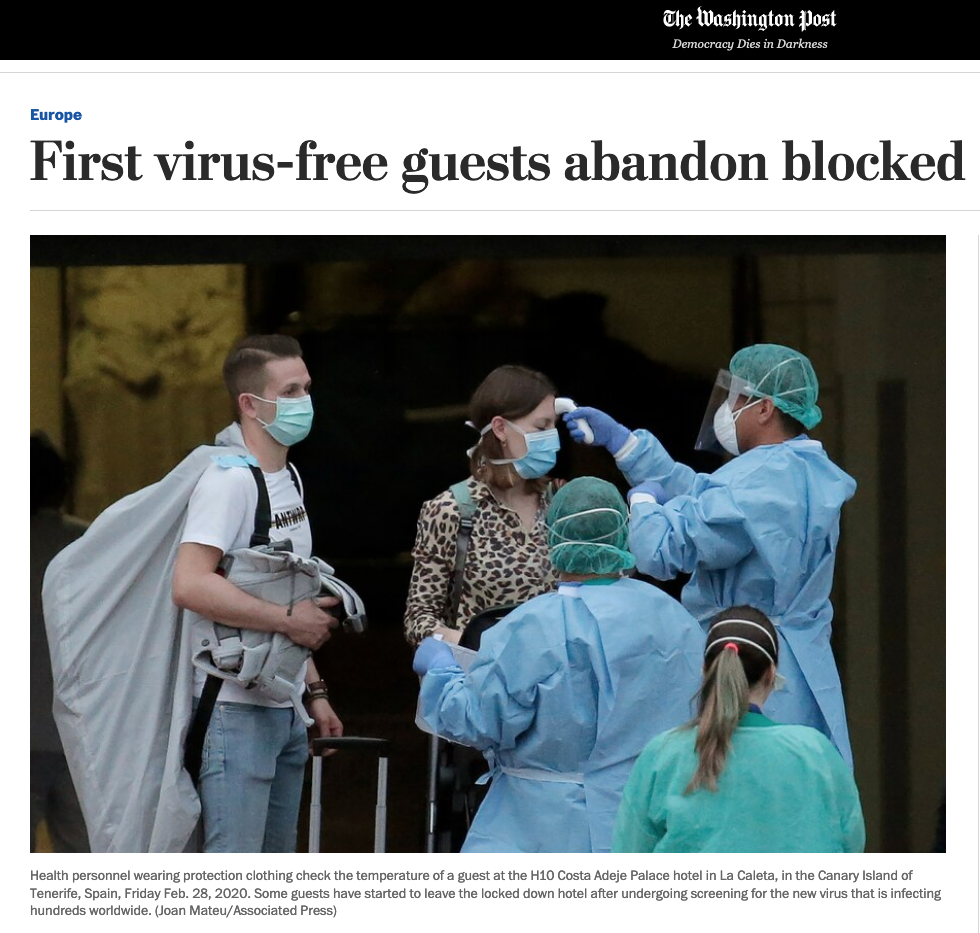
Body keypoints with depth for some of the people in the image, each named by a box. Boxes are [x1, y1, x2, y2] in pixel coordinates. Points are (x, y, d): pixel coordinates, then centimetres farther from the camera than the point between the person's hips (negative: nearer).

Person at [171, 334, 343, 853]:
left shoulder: (288, 479, 16)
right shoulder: (229, 480, -14)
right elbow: (190, 585, -28)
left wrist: (314, 691, 17)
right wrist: (289, 619, -22)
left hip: (284, 710, 10)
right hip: (236, 708, -10)